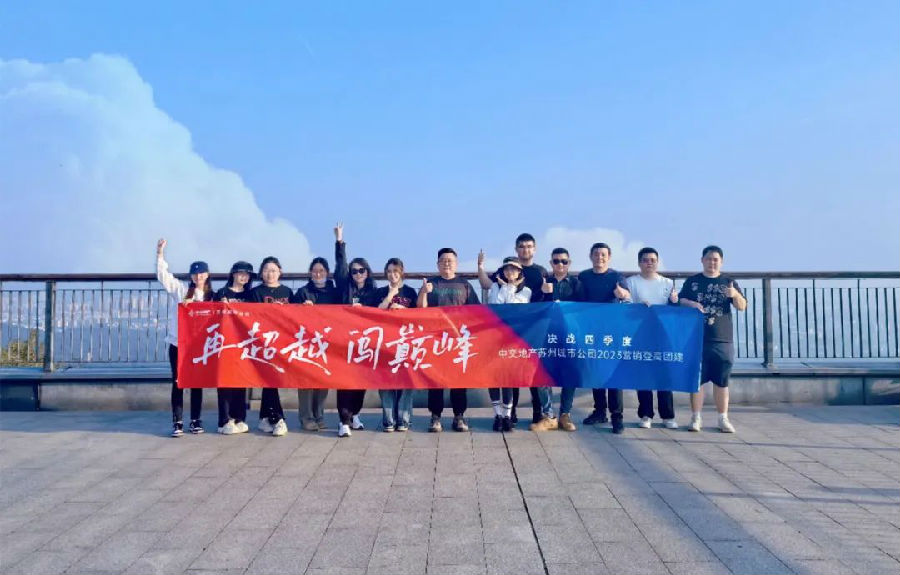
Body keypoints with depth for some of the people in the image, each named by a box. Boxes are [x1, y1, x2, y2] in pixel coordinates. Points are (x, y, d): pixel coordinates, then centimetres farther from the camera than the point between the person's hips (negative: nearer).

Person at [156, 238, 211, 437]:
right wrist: (160, 253, -18)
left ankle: (195, 420, 17)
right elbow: (163, 275, -7)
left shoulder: (211, 296, 7)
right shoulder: (180, 288, 2)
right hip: (177, 343, -2)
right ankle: (177, 422, 6)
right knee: (178, 382, 1)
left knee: (197, 383, 7)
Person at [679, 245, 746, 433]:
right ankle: (696, 418, 9)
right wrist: (690, 303, -16)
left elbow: (742, 307, 2)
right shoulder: (692, 281, 9)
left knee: (721, 381, 5)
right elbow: (680, 300, 5)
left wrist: (735, 295, -20)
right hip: (696, 338, 0)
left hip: (722, 340, 0)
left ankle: (723, 419, 14)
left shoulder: (728, 282, 8)